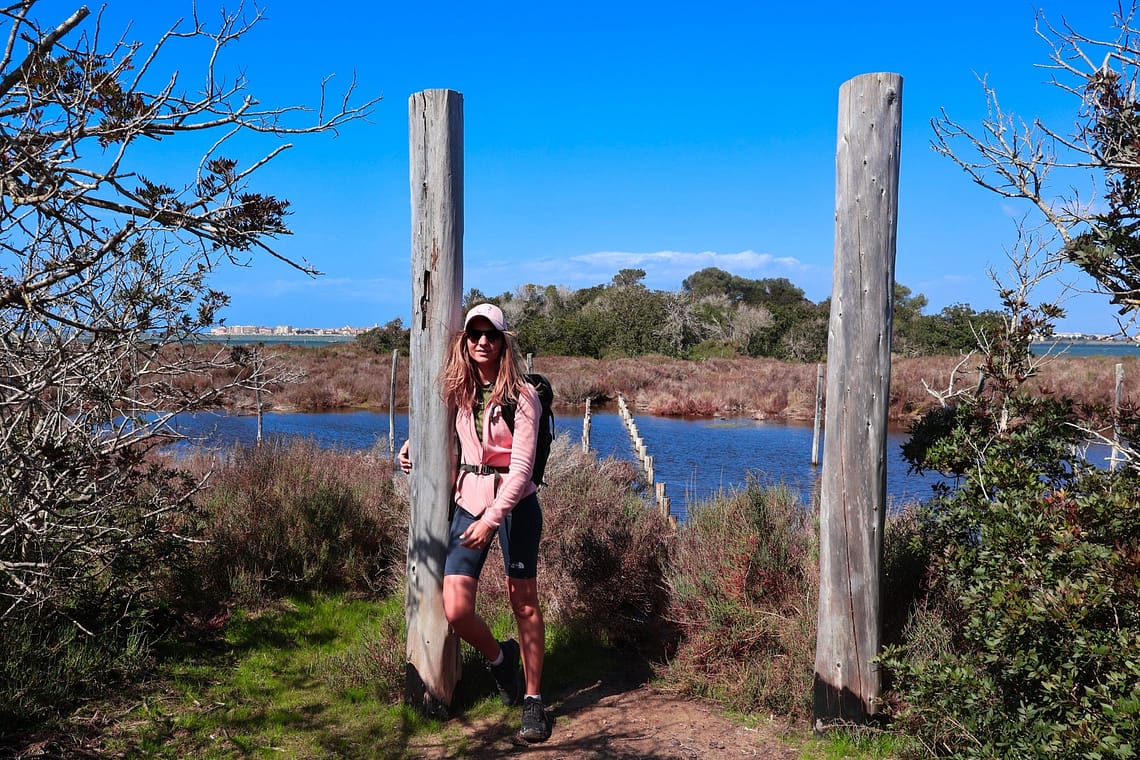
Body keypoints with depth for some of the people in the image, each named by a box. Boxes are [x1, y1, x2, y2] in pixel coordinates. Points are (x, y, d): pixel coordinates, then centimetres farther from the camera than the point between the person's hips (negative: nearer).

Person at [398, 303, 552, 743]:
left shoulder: (521, 396, -8)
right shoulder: (459, 392, 7)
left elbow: (521, 467, -14)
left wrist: (493, 518, -23)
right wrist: (414, 450, 10)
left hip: (514, 504, -4)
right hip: (468, 502, 4)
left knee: (524, 604, 4)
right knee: (455, 609, -7)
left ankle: (533, 700, 20)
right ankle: (499, 658, 24)